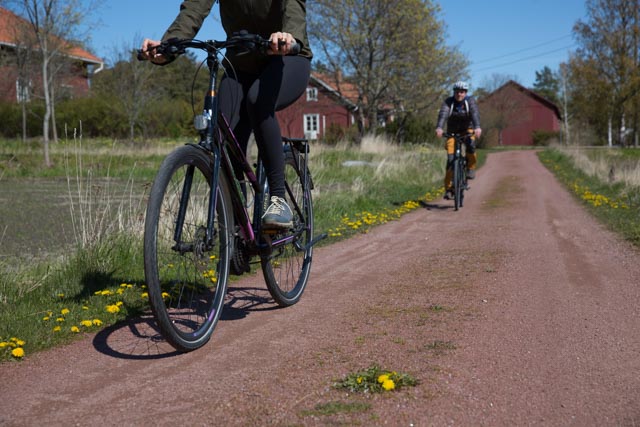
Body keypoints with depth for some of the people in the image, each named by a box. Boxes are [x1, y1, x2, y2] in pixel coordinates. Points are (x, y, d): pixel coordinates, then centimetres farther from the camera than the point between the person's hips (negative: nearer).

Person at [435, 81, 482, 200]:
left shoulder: (470, 101, -14)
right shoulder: (449, 101, -14)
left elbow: (475, 113, -31)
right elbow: (443, 113, -31)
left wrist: (477, 127, -51)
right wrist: (439, 127, -51)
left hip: (467, 130, 0)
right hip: (452, 131, 0)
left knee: (471, 144, -34)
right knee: (450, 158, -13)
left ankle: (470, 168, -9)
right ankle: (449, 188, -9)